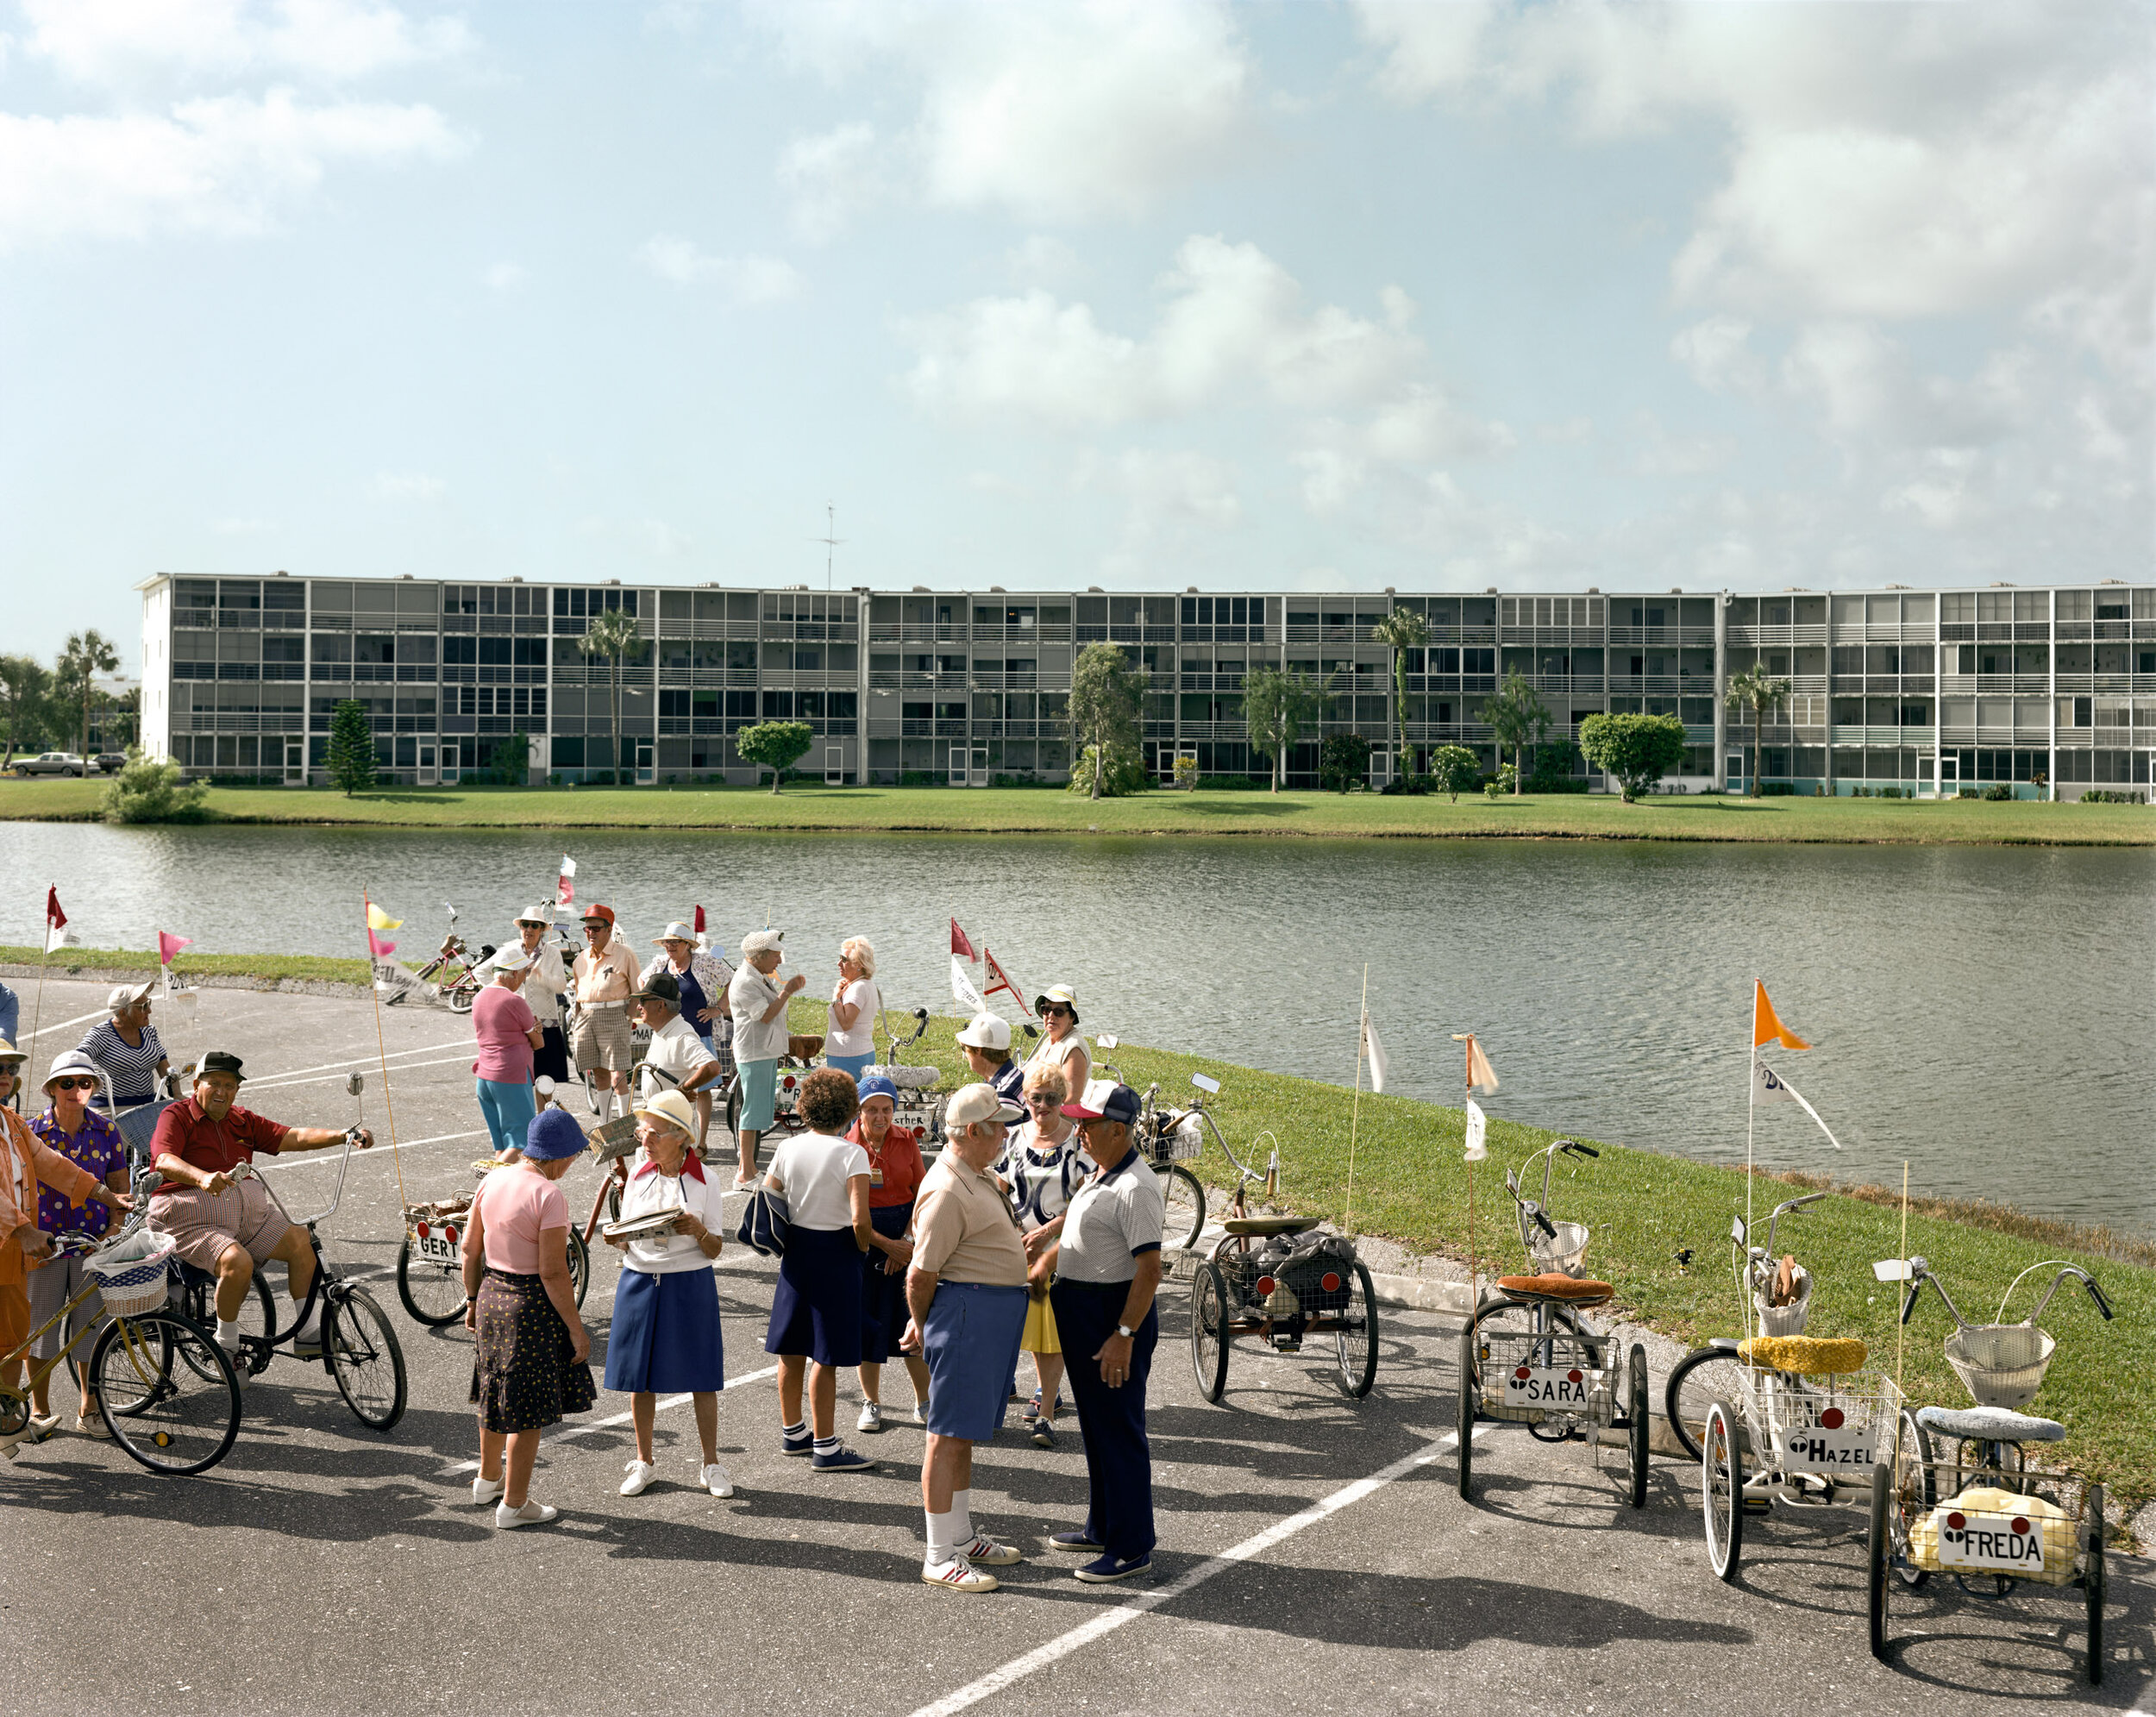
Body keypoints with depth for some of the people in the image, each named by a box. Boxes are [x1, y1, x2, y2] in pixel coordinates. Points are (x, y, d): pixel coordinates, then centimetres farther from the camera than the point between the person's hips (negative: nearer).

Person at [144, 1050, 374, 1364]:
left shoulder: (243, 1121, 17)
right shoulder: (176, 1116, -2)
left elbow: (294, 1137, 9)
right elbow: (164, 1161, -21)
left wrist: (345, 1135, -7)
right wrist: (202, 1178, -42)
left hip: (246, 1212, 6)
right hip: (192, 1218, -6)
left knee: (299, 1239, -14)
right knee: (237, 1261, -31)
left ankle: (309, 1334, -5)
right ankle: (226, 1346, -11)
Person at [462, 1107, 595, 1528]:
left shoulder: (492, 1181, 0)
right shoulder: (548, 1196, -21)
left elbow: (470, 1248, 8)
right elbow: (553, 1273, -21)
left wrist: (473, 1300, 20)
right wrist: (576, 1328, -13)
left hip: (492, 1293, 8)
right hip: (533, 1304, -8)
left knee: (496, 1391, 26)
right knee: (528, 1405, 6)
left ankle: (488, 1479, 45)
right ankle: (514, 1504, 16)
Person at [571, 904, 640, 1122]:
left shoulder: (624, 955, -1)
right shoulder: (581, 959, 16)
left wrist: (632, 1020, -6)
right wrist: (576, 1024, 17)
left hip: (614, 1016, -5)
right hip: (586, 1018, 5)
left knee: (618, 1077, -10)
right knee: (599, 1074, 10)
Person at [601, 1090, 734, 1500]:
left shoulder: (702, 1181, -6)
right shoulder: (638, 1176, 2)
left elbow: (715, 1250, -3)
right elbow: (627, 1244, 9)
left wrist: (699, 1230, -22)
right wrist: (615, 1238, -13)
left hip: (690, 1284, -3)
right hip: (640, 1281, 3)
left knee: (701, 1377, 2)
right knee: (639, 1377, 8)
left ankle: (710, 1465, 15)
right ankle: (644, 1462, 24)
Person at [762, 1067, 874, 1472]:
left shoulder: (787, 1149, 1)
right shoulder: (852, 1154, -14)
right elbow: (860, 1220, -20)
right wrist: (862, 1248, -1)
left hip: (795, 1251, 6)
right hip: (836, 1253, -5)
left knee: (791, 1349, 16)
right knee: (826, 1357, 0)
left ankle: (792, 1432, 30)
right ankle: (825, 1447, 6)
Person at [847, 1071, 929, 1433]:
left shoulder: (907, 1140, 0)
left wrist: (907, 1240, -10)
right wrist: (886, 1244, -13)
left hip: (906, 1238, 1)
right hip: (863, 1237, -1)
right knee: (868, 1321, 5)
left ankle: (924, 1403, 15)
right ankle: (871, 1403, 20)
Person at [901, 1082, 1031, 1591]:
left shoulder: (977, 1177, 14)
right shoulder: (948, 1191, -20)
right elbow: (921, 1274, -17)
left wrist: (923, 1323, 29)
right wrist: (923, 1325, -1)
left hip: (995, 1315, 10)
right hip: (967, 1310, -10)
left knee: (965, 1434, 18)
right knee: (949, 1436, -5)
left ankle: (963, 1538, 28)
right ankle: (940, 1558, 0)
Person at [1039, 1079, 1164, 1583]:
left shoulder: (1135, 1188, -22)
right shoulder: (1100, 1177, 9)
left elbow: (1149, 1269, -26)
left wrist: (1124, 1336, -27)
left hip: (1117, 1314, -10)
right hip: (1082, 1312, 10)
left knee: (1119, 1432, -3)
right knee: (1095, 1428, 19)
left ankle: (1131, 1547, 4)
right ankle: (1102, 1528, 31)